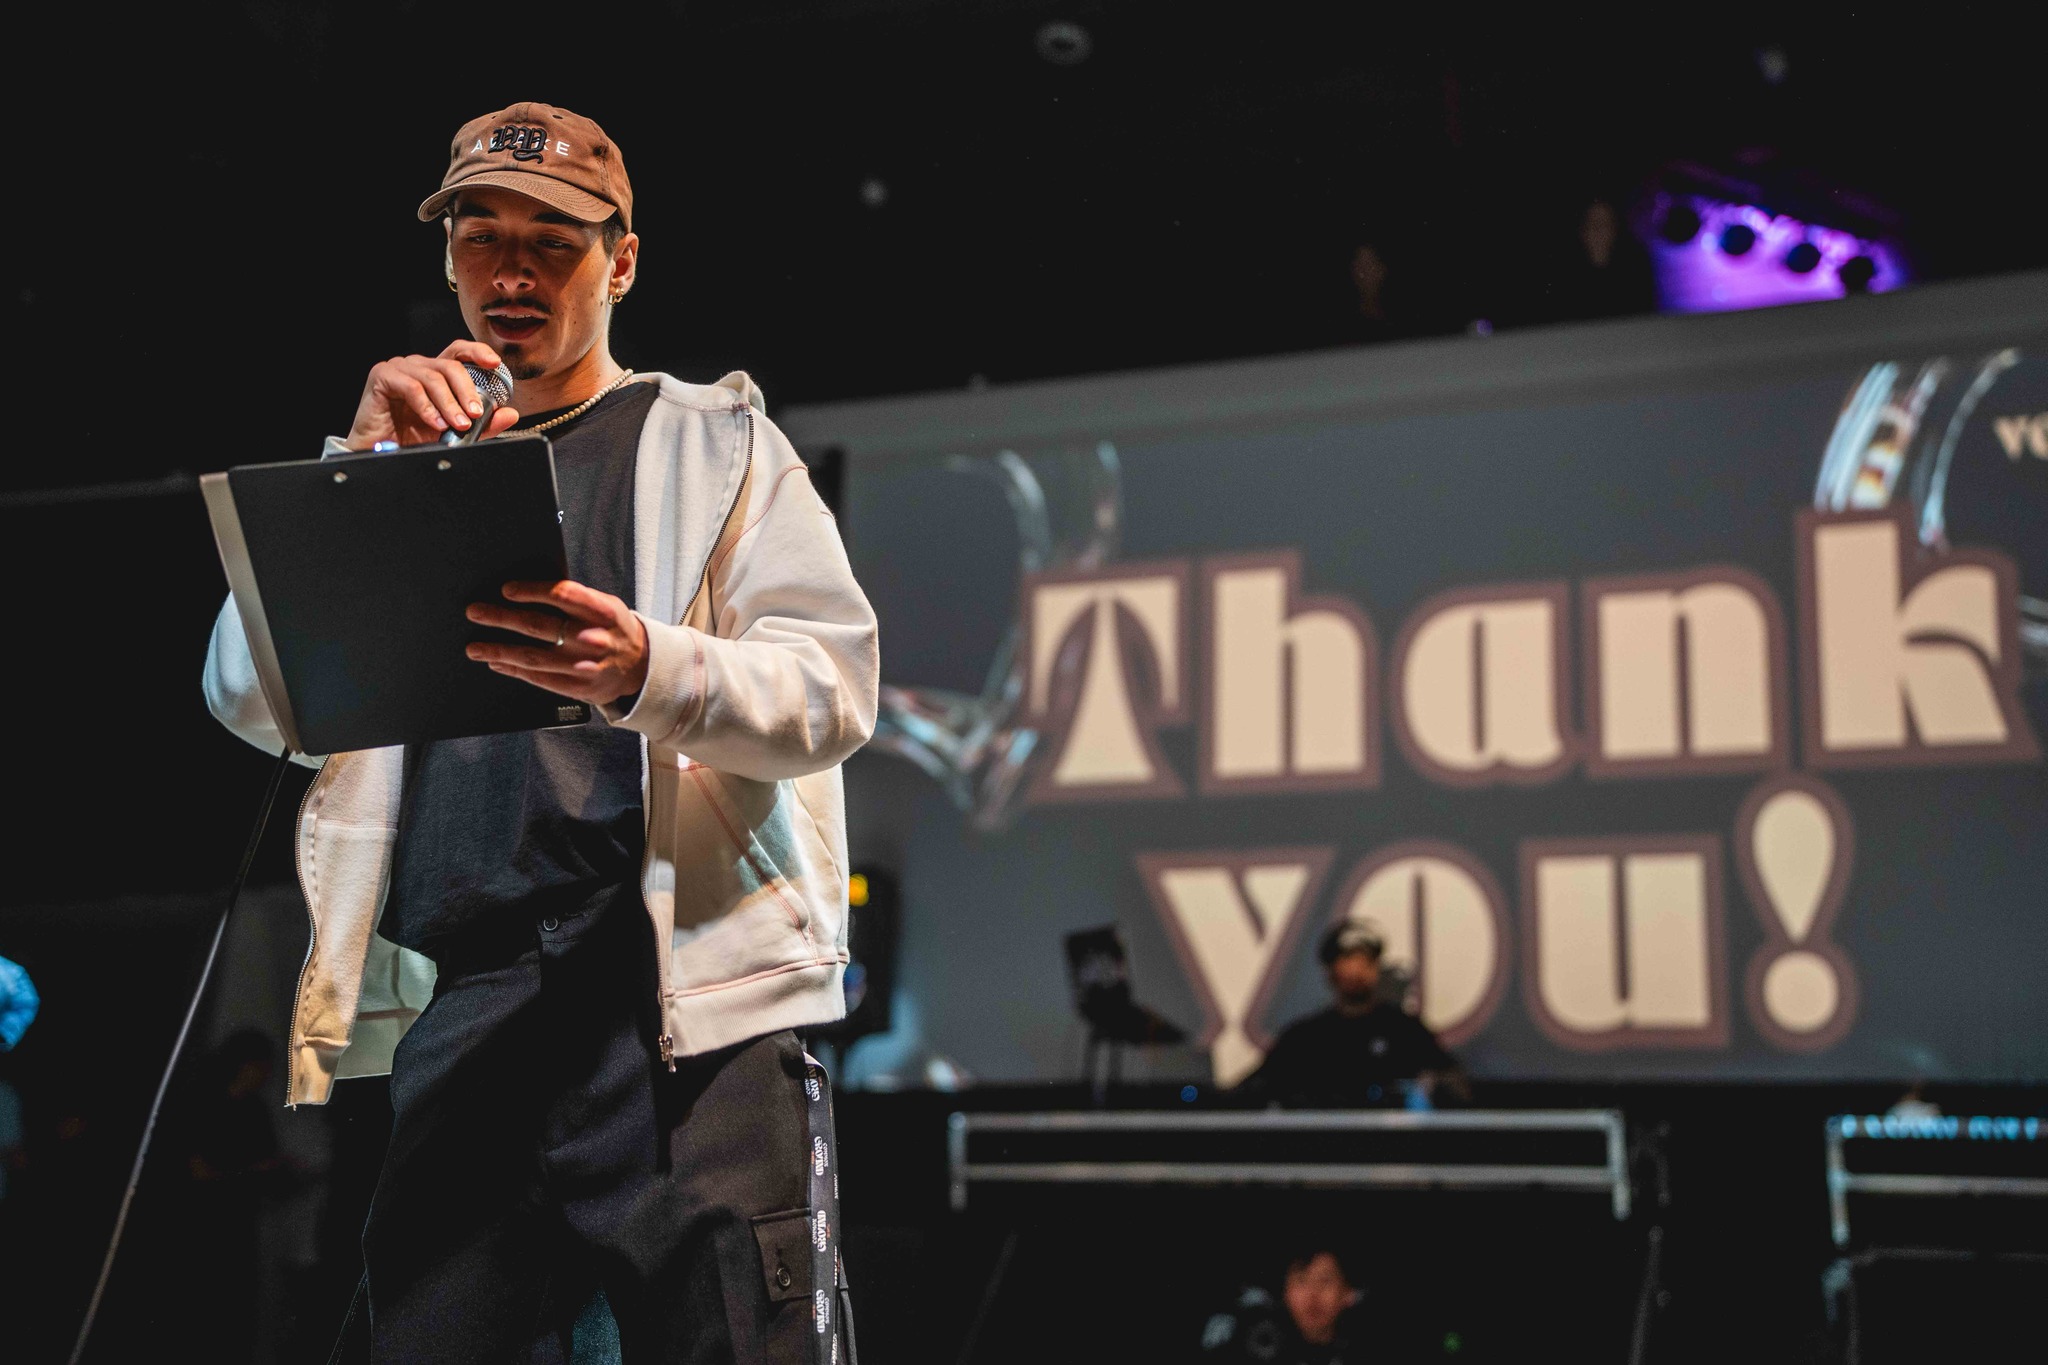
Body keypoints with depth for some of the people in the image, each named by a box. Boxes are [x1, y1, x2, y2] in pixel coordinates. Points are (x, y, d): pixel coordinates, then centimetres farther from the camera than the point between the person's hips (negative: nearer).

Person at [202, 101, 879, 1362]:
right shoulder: (394, 462, 21)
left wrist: (649, 670, -21)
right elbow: (252, 701, 8)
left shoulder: (715, 442, 12)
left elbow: (834, 690, -1)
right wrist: (367, 467, -4)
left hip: (685, 990, -2)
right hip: (451, 1006, 3)